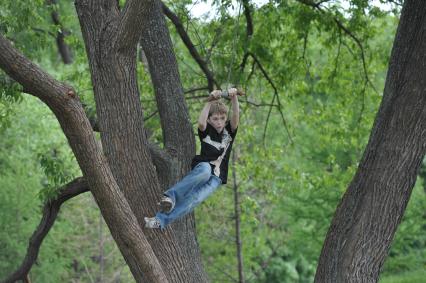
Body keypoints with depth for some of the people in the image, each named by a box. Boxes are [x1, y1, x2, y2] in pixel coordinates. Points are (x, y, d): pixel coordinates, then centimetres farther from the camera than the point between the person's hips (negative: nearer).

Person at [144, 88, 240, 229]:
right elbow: (201, 122, -18)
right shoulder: (206, 131, 7)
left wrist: (234, 98, -27)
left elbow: (236, 117, -10)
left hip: (215, 178, 1)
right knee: (205, 168, -40)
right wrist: (209, 101, -27)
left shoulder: (229, 131, 11)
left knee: (194, 198, -30)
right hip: (200, 170, 0)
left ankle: (161, 220, -42)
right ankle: (170, 196, -46)